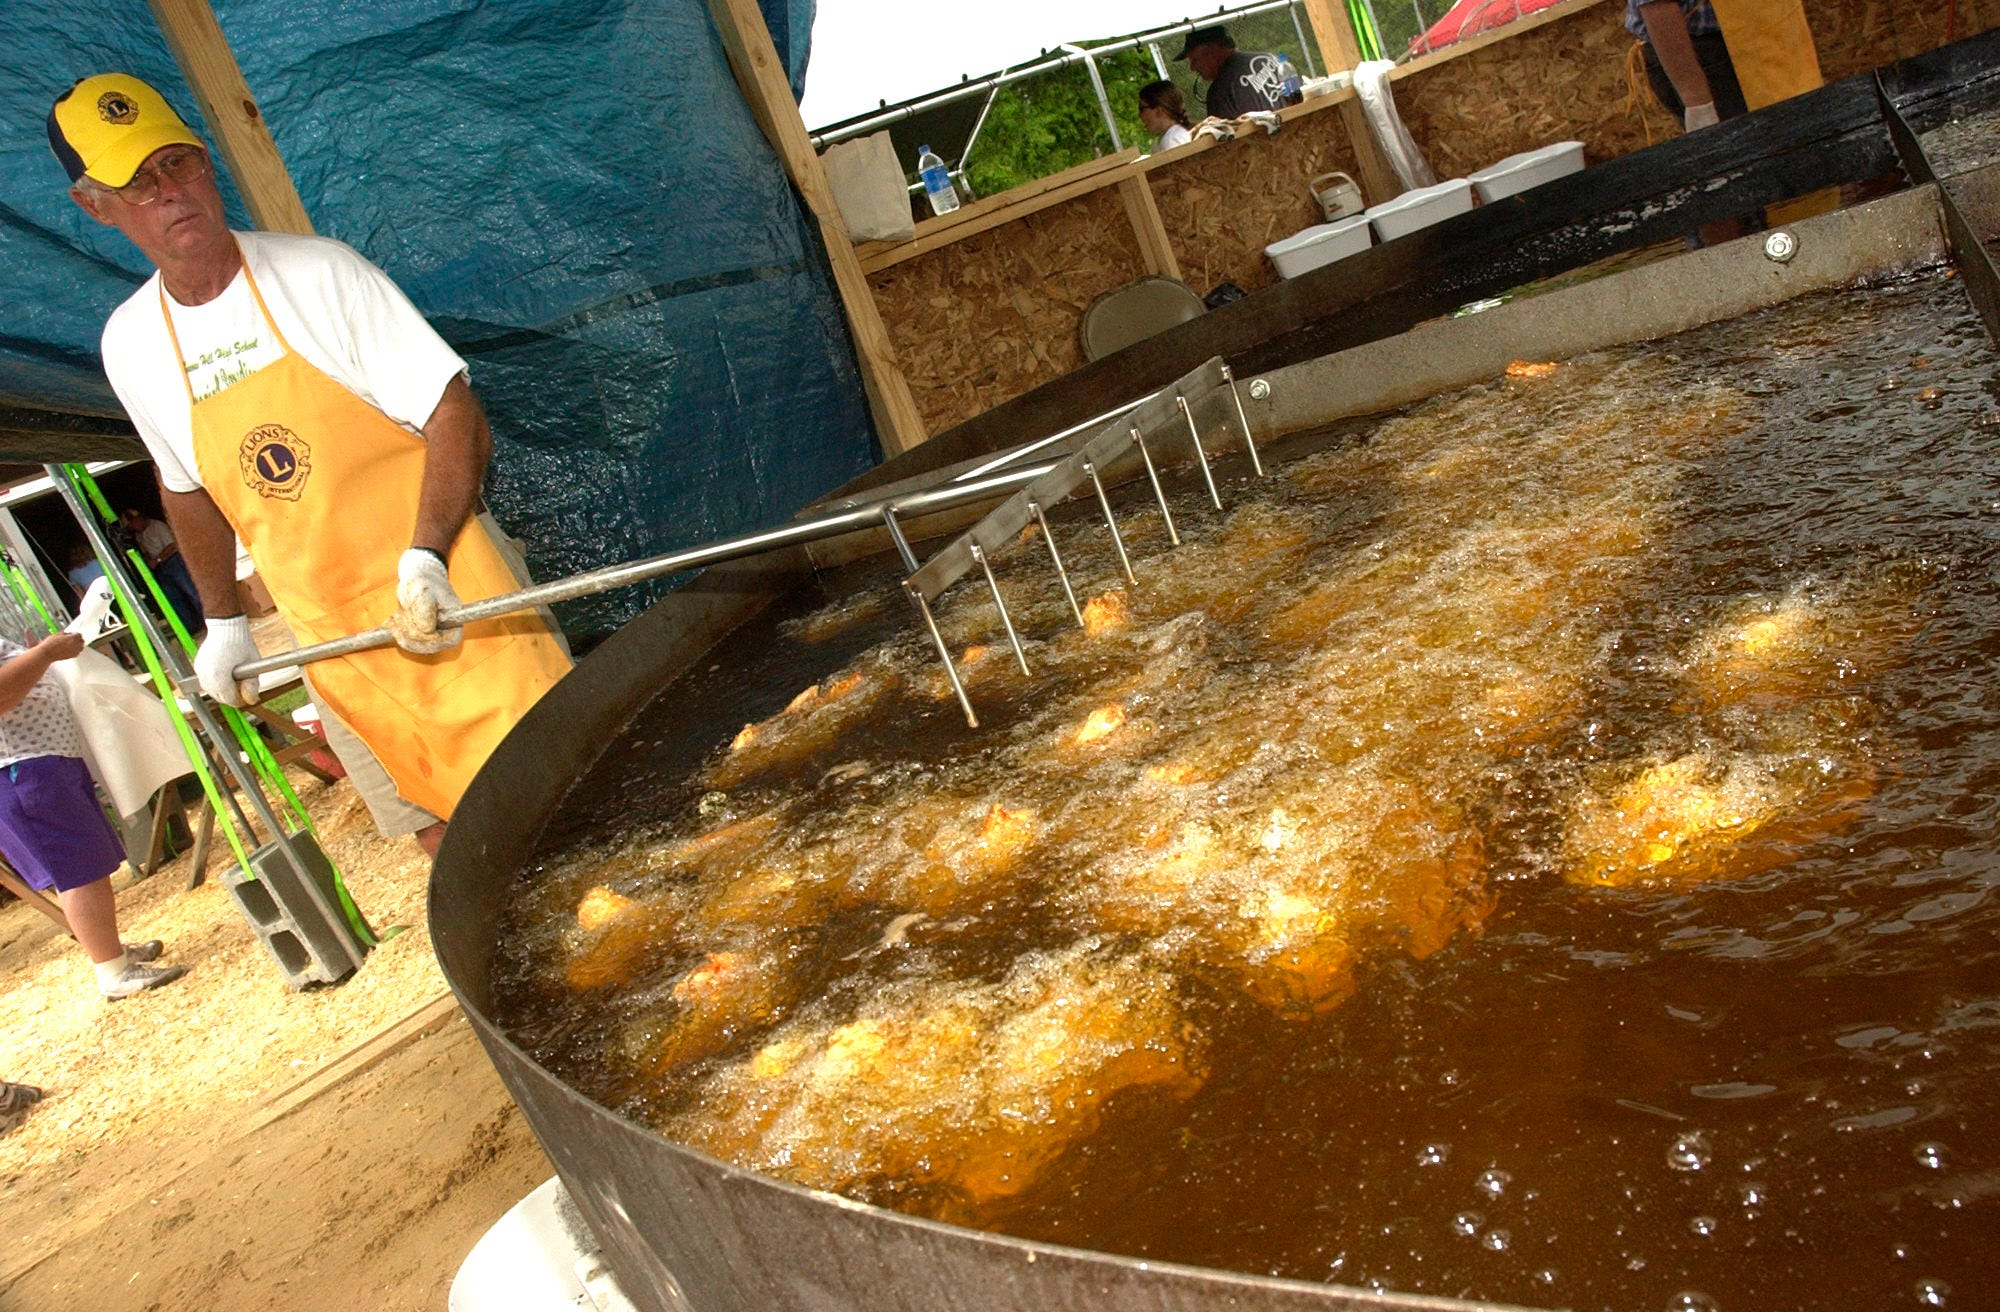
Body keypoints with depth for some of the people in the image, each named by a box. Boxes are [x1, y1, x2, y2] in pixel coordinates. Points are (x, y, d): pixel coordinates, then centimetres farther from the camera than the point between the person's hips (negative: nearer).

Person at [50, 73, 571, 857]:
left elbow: (457, 417, -14)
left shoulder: (318, 273, -9)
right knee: (446, 838, 9)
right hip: (333, 643, 4)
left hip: (447, 606, -4)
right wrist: (223, 623, 23)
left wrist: (424, 561, -26)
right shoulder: (130, 343, 5)